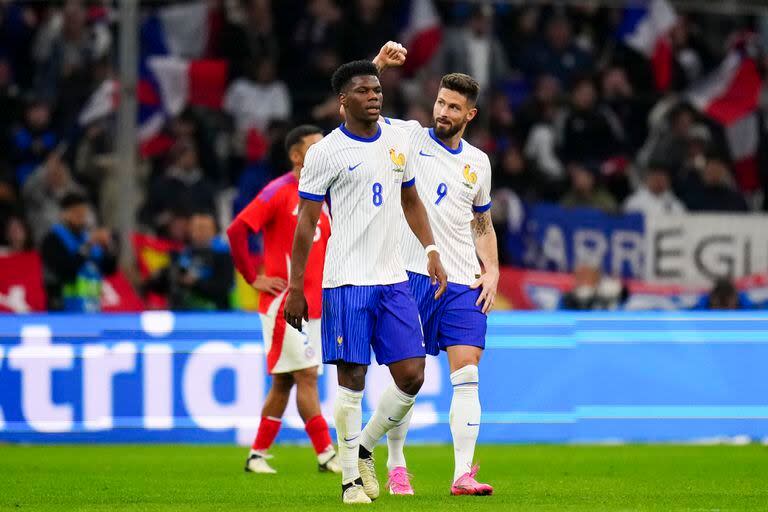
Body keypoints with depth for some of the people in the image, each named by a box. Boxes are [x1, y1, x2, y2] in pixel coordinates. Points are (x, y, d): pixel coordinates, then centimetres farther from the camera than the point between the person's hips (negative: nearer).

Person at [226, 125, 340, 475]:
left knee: (284, 382, 10)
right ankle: (325, 454, -7)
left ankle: (257, 455, 16)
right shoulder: (278, 192, -10)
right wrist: (254, 279, -14)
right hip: (284, 304, -8)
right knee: (306, 376, -8)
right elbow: (236, 231, -15)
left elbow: (326, 243, 26)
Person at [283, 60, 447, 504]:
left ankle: (363, 447, 21)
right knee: (352, 378, -4)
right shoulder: (326, 152, -5)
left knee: (412, 376, 0)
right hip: (347, 282, -5)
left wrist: (432, 251, 13)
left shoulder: (398, 139, 10)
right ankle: (351, 478, 7)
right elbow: (306, 223, -4)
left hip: (393, 279, 5)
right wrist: (296, 289, -6)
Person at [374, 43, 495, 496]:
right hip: (411, 273, -3)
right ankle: (396, 467, 13)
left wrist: (492, 271, 10)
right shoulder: (409, 137, 3)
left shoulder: (478, 162, 14)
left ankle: (463, 473, -6)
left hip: (463, 282, 3)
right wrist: (378, 65, -17)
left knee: (467, 377, -5)